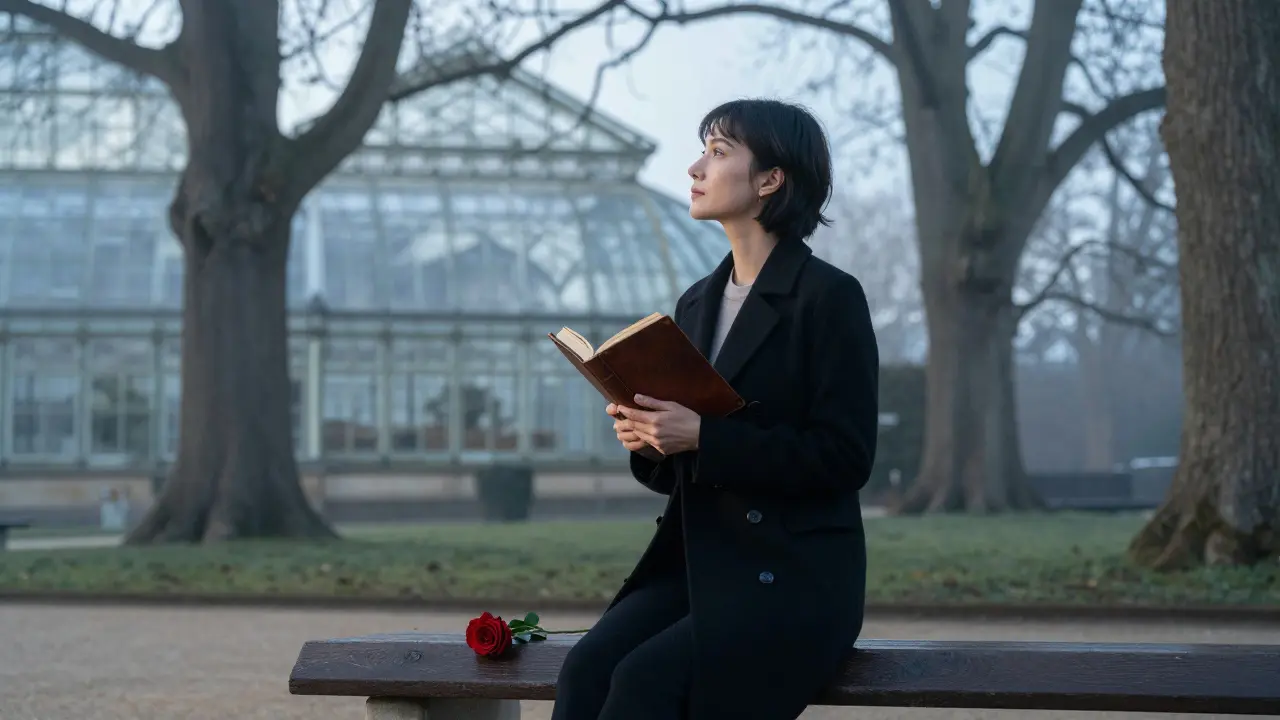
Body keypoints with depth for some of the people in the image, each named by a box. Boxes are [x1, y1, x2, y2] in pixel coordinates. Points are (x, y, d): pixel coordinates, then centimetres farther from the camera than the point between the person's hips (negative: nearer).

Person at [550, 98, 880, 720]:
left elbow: (844, 457, -13)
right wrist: (647, 435, -3)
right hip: (692, 566, 6)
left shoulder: (830, 297, -5)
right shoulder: (696, 304, 16)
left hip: (794, 582, -6)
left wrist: (703, 437, -19)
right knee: (585, 670, -22)